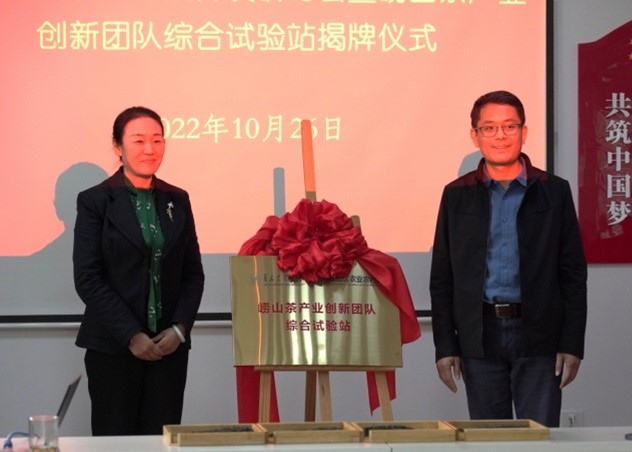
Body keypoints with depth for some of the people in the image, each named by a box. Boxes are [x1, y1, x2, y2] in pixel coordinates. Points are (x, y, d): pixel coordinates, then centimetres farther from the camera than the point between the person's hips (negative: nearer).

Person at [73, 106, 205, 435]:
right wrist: (131, 335, -12)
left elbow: (193, 272, 11)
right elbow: (87, 279, -7)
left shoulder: (177, 200, 10)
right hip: (112, 347, -3)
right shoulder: (95, 201, -2)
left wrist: (180, 328, -4)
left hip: (169, 345, 3)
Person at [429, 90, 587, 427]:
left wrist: (572, 344, -3)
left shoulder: (554, 192, 3)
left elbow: (573, 273, 2)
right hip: (480, 337, 1)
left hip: (538, 337, -1)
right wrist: (445, 346, 2)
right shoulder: (457, 196, 7)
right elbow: (441, 278, 7)